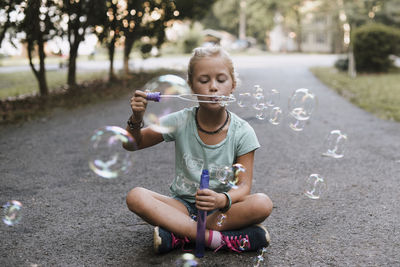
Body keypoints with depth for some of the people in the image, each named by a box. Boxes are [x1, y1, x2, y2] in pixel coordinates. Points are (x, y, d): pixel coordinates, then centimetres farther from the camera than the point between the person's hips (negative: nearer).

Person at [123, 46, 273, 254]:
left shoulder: (242, 132, -9)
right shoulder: (181, 122, -6)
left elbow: (243, 186, -12)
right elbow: (132, 144, 4)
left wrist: (222, 200, -34)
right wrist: (136, 120, -18)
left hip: (221, 208, 0)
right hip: (183, 205, 1)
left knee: (262, 204, -30)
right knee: (135, 197, -27)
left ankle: (179, 235, -23)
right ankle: (217, 238, -31)